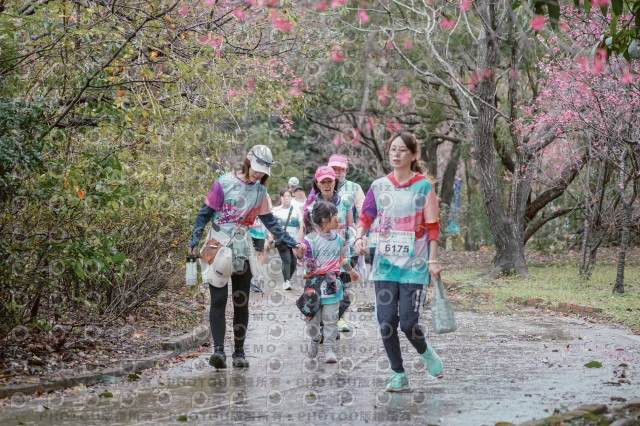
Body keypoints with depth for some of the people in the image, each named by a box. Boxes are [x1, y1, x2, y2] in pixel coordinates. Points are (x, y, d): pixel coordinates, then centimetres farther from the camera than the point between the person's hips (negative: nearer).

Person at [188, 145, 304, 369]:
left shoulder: (260, 191, 8)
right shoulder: (224, 183, -6)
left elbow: (269, 221, 16)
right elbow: (205, 213, -3)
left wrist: (291, 242, 11)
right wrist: (194, 241, -12)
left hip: (242, 251, 4)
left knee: (241, 302, 4)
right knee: (218, 299, -11)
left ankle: (239, 352, 10)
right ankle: (218, 349, -16)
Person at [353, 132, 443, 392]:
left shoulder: (424, 187, 0)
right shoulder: (379, 186, 7)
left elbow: (432, 227, 1)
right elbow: (365, 217, 8)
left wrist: (433, 260, -5)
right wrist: (359, 237, -12)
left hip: (414, 265, -3)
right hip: (385, 263, 3)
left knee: (408, 322, -9)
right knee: (386, 321, -2)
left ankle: (425, 352, 24)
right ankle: (398, 376, 12)